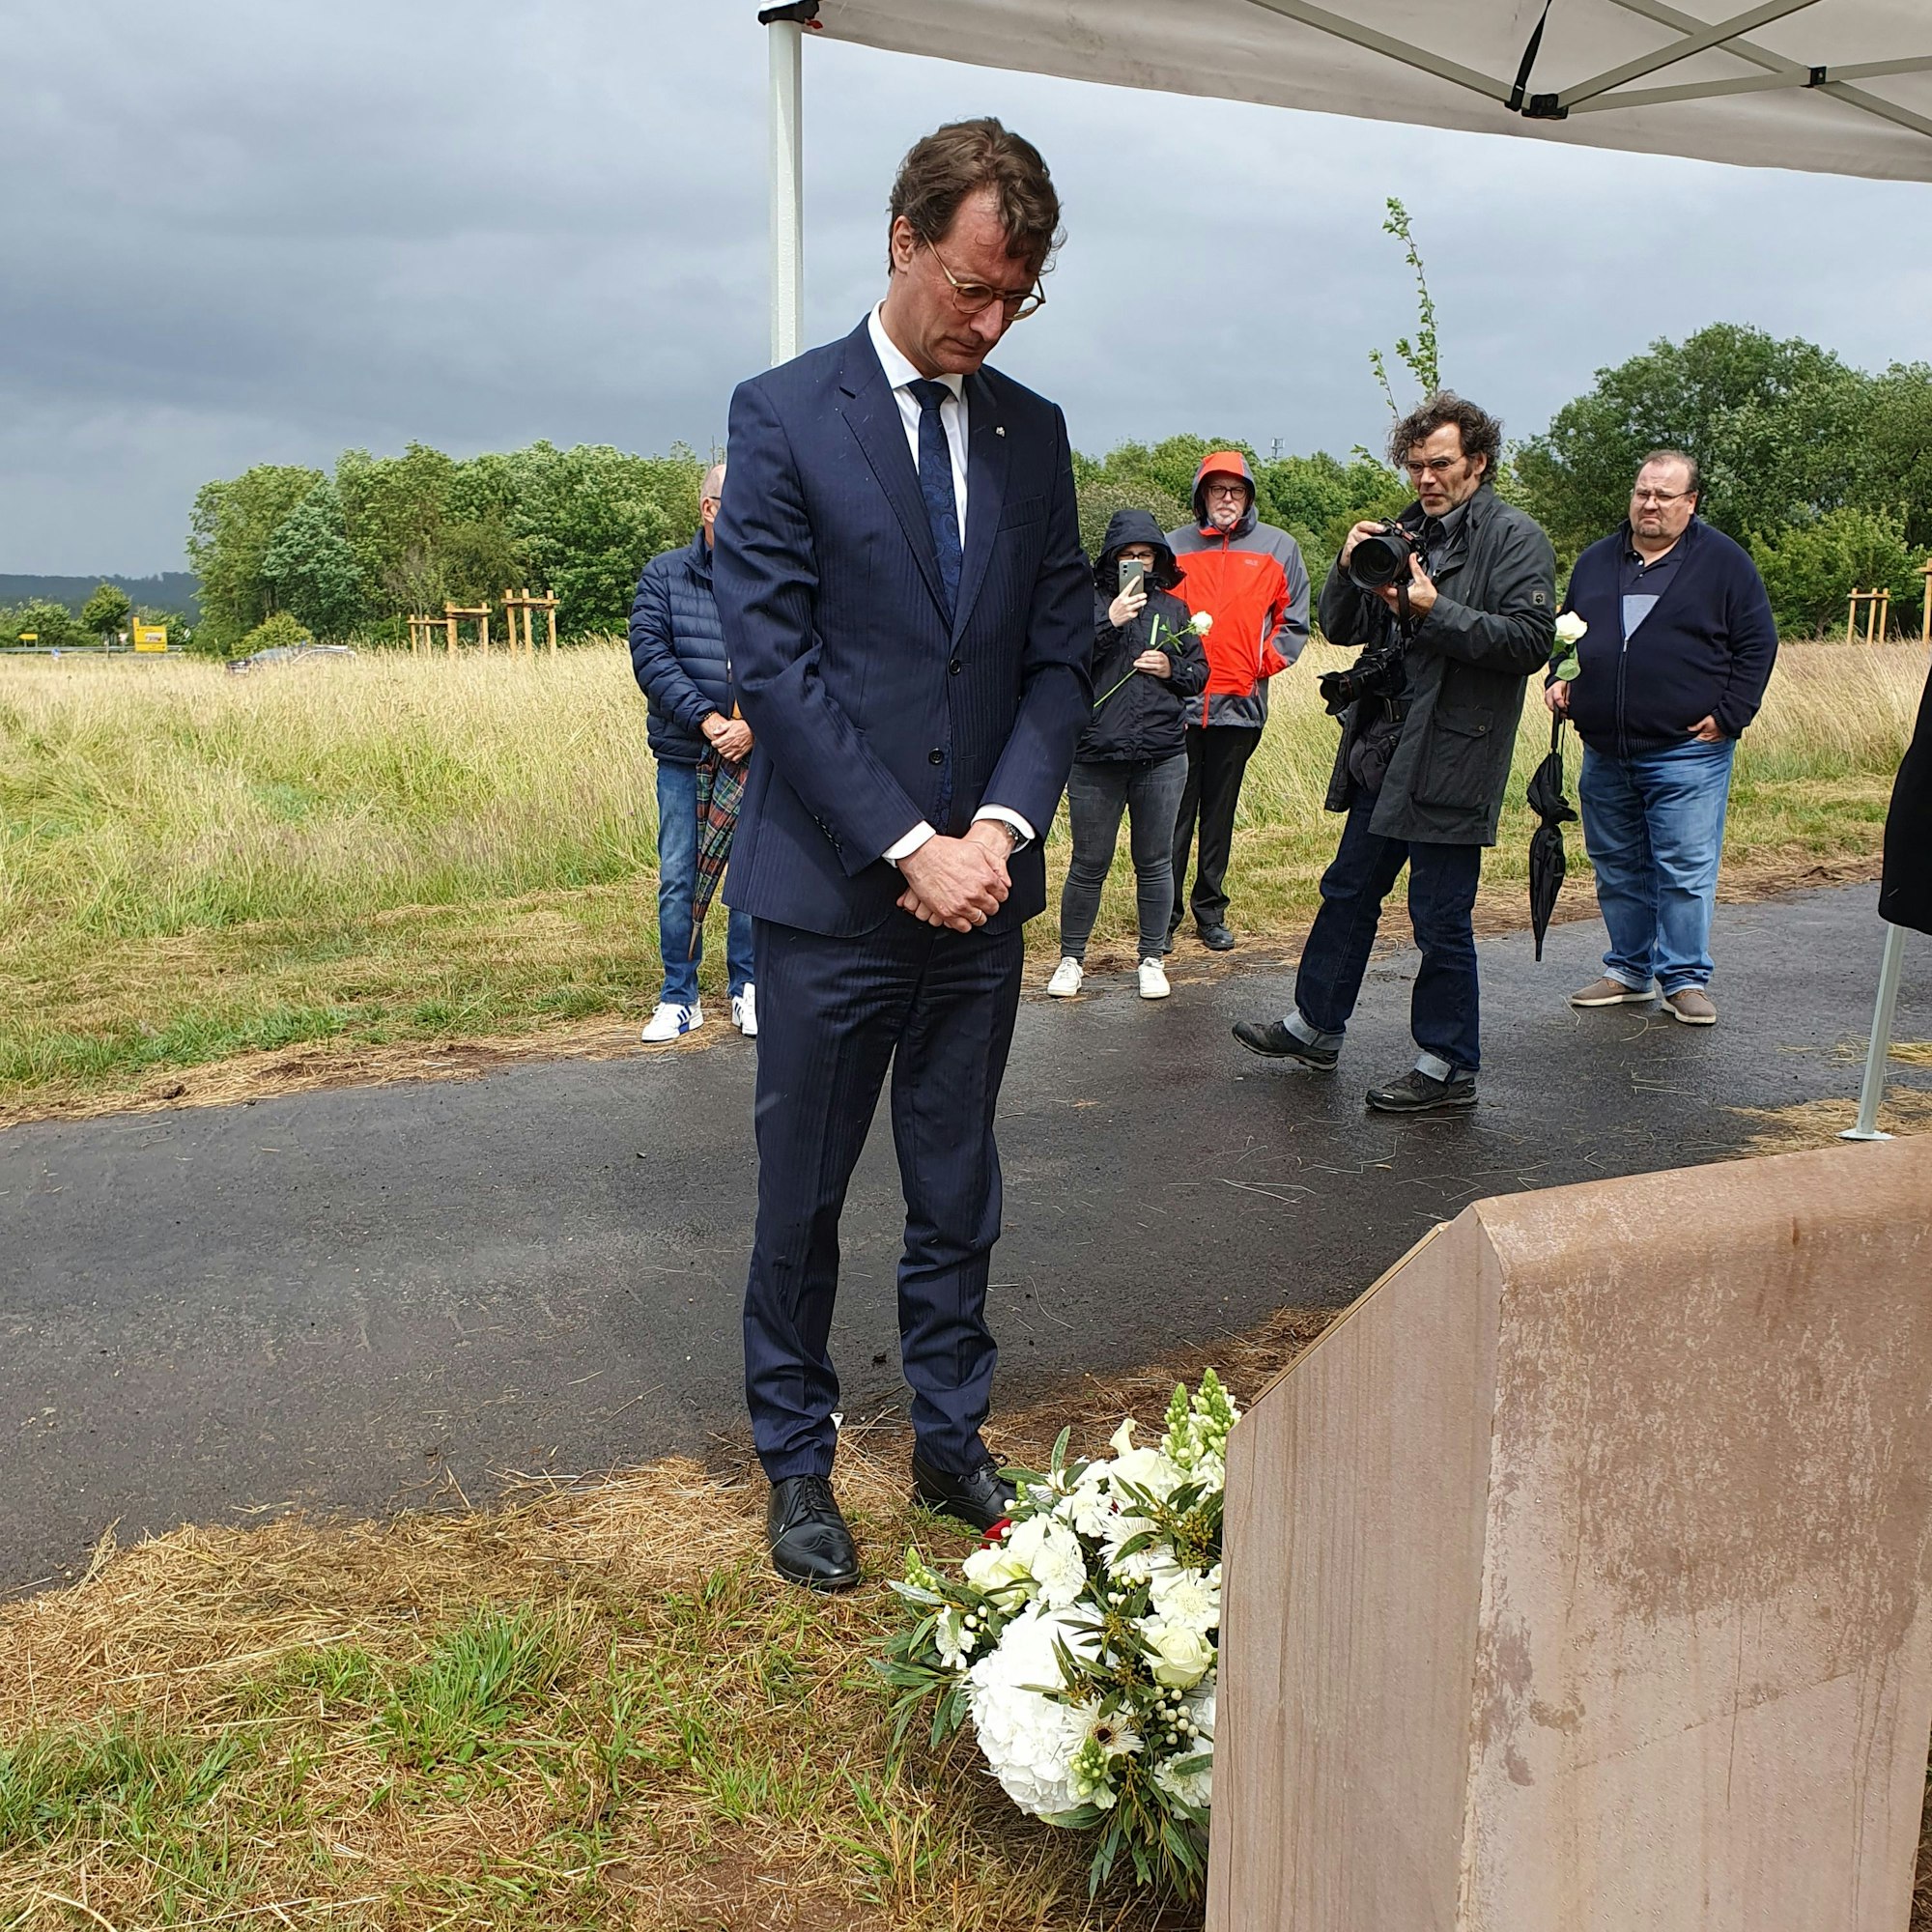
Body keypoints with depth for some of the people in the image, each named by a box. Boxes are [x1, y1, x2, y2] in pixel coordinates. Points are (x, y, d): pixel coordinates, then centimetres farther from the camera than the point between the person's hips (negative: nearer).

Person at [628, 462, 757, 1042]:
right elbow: (650, 653, -6)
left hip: (754, 756, 0)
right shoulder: (663, 574, 3)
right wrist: (707, 720, -17)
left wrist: (755, 724, -19)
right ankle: (679, 998, 16)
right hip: (684, 757, 0)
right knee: (677, 879, 4)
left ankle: (747, 989, 23)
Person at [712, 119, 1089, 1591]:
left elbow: (1062, 651, 7)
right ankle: (798, 1459, 25)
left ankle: (952, 1438, 29)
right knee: (802, 1196, 8)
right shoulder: (783, 416, -4)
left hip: (980, 883, 4)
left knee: (959, 1190, 13)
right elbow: (772, 659, -10)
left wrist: (1003, 824, -8)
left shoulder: (1033, 433, 9)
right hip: (830, 891, -3)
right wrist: (905, 846, -15)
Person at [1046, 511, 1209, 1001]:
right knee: (1089, 865, 5)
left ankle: (1152, 959, 22)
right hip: (1096, 759, -3)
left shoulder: (1172, 609, 12)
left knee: (1154, 863, 10)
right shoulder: (1088, 603, 1)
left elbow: (1199, 673, 16)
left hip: (1162, 758, 3)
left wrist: (1171, 668, -4)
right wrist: (1109, 621, -19)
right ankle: (1071, 958, 20)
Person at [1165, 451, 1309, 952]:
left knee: (1220, 815, 9)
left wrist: (1263, 665, 1)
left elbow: (1294, 621, 12)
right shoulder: (1174, 546, 6)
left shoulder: (1278, 547, 8)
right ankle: (1164, 912, 7)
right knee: (1174, 813, 0)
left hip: (1239, 704, 1)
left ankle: (1210, 909, 19)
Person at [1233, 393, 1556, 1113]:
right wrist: (1349, 569, -6)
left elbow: (1531, 640, -18)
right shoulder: (1404, 535, 15)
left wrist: (1436, 611, -22)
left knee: (1440, 918, -2)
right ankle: (1315, 1026, 31)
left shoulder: (1514, 539, -6)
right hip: (1385, 750, 8)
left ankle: (1449, 1067, 10)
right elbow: (1341, 627, 13)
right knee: (1348, 891, 17)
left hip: (1451, 758, -8)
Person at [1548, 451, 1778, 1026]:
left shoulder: (1723, 563, 1)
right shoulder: (1596, 561, 13)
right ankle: (1629, 971, 23)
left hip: (1687, 752, -5)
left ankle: (1684, 979, 6)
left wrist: (1729, 715, -8)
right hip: (1604, 752, 5)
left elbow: (1757, 644, 0)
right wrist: (1559, 680, 6)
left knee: (1686, 870, -4)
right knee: (1617, 867, 11)